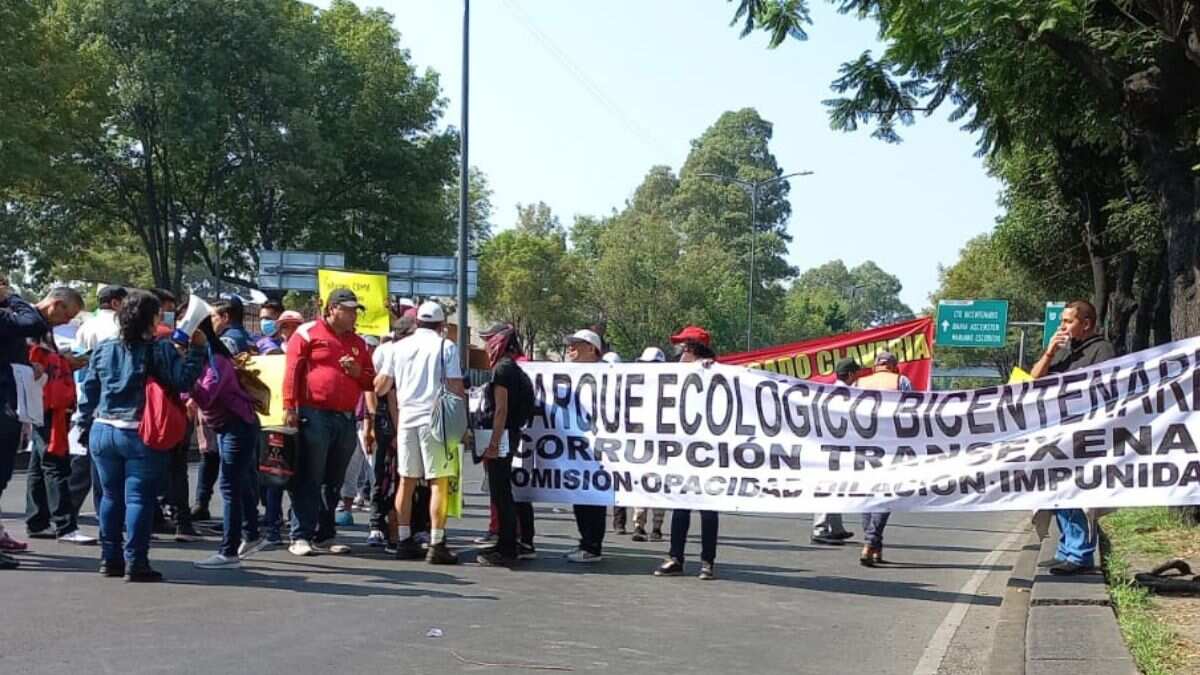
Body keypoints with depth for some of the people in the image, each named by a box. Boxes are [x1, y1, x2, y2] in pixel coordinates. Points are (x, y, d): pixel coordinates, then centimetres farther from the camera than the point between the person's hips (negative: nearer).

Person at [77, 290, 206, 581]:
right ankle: (135, 563, -1)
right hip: (141, 435, -5)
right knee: (138, 499, -1)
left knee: (111, 496, 16)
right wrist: (198, 349, -8)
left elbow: (89, 390, 10)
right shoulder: (159, 350, -10)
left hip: (103, 432, 5)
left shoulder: (104, 349, 7)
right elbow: (184, 380, -15)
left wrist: (85, 423, 19)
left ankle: (110, 558, 21)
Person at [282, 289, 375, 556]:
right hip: (315, 416, -6)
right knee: (309, 479, -5)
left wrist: (358, 372, 0)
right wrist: (289, 407, -13)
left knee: (333, 482, 10)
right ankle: (301, 536, -2)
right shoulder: (308, 333, 1)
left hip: (346, 420, 6)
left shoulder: (358, 343, 18)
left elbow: (370, 381, 21)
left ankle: (325, 536, 17)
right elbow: (292, 371, -5)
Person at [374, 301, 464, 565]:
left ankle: (404, 541, 16)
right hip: (435, 418, -4)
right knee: (439, 481, -2)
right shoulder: (446, 347, -2)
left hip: (406, 417, 4)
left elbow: (380, 387, 10)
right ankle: (436, 544, -5)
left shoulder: (400, 346, 9)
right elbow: (455, 387, -9)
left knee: (407, 480, 12)